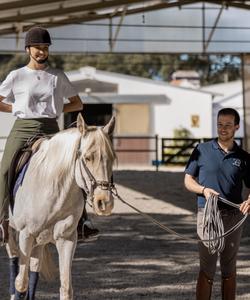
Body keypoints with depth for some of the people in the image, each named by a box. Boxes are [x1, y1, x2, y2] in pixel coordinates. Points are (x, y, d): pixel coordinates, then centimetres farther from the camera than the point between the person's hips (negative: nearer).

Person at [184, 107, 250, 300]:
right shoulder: (202, 150, 3)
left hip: (233, 216, 2)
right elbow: (188, 180, 6)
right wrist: (203, 189, -14)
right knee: (207, 270, -5)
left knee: (229, 270, 10)